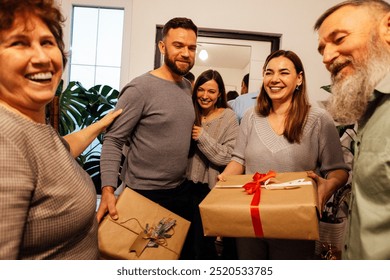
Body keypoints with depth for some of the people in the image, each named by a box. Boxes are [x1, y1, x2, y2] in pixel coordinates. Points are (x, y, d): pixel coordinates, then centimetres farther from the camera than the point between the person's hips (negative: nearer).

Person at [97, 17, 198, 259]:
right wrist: (108, 189, -27)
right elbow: (112, 142, -18)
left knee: (182, 251, 22)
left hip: (181, 191, 7)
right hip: (145, 194, -7)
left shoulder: (188, 87, 6)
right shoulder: (140, 88, -17)